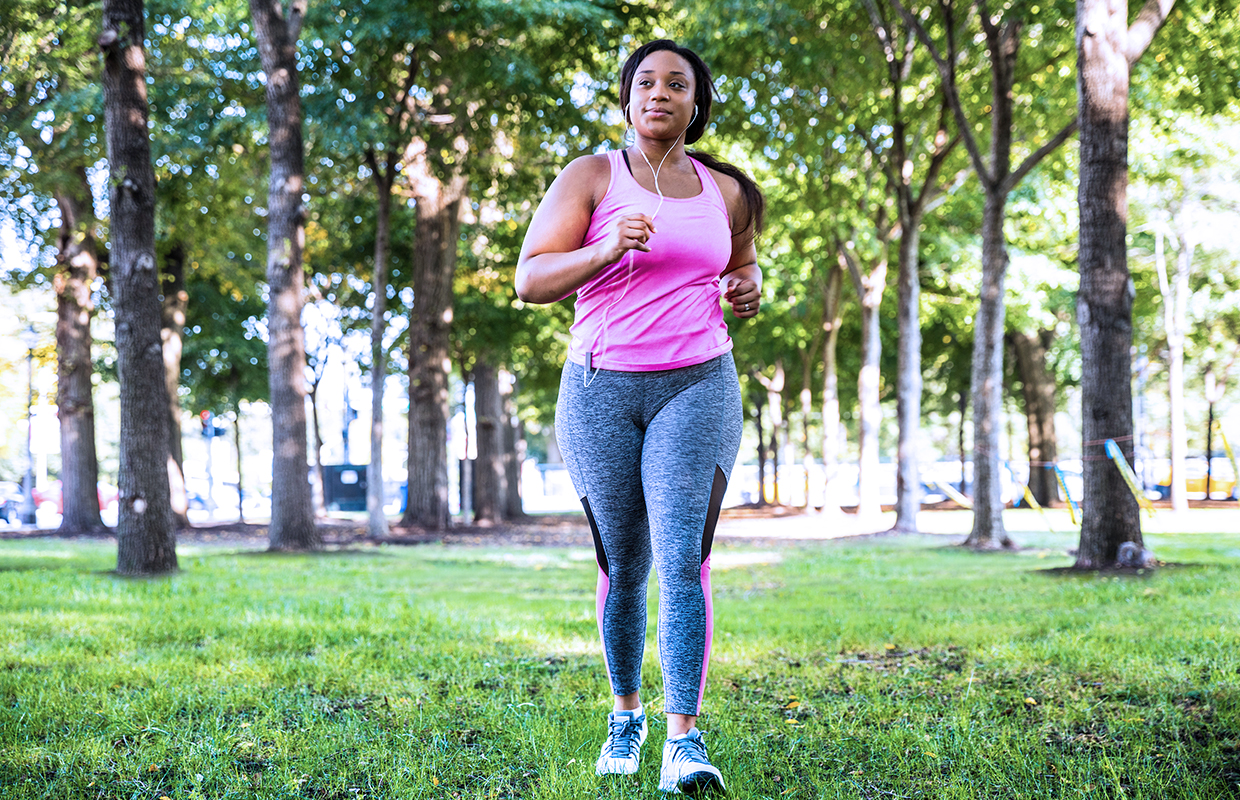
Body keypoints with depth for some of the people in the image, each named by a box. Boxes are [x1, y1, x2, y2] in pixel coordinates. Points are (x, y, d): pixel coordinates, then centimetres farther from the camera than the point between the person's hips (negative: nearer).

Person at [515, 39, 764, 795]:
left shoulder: (724, 192, 9)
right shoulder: (590, 178, 0)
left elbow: (742, 262, 27)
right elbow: (530, 279, -7)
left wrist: (749, 289, 2)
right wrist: (608, 249, -23)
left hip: (696, 390, 1)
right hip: (602, 391, 0)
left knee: (684, 559, -16)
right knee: (624, 567, 8)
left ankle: (685, 738, -17)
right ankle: (627, 712, 31)